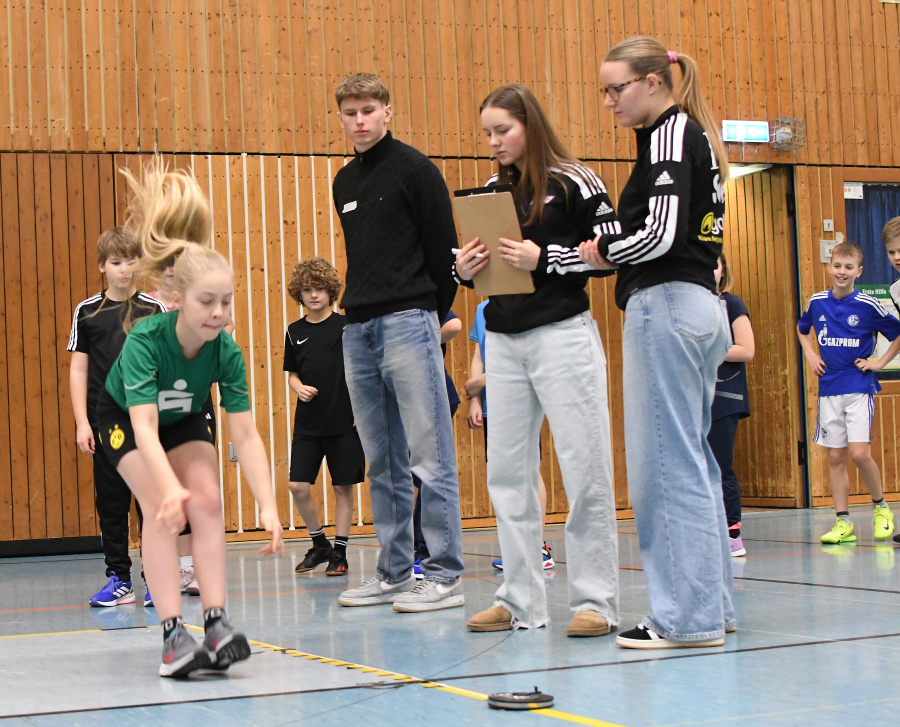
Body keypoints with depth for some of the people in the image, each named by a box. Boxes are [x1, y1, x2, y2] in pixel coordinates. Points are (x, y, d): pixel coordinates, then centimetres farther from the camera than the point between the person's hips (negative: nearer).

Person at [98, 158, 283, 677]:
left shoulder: (226, 352, -27)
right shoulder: (145, 340, -38)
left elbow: (245, 434, -29)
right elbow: (144, 426, -45)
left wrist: (269, 507, -37)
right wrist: (171, 487, -61)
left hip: (186, 421, 3)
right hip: (125, 420, -3)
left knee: (206, 501, -19)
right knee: (163, 509, -23)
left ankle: (217, 624, -18)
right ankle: (174, 634, -24)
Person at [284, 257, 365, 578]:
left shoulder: (347, 325, -2)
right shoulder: (295, 331, 7)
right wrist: (299, 388, -6)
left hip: (344, 421, -3)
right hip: (307, 422, 3)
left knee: (343, 487, 2)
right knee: (298, 486, -3)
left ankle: (339, 552, 14)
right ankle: (319, 544, 17)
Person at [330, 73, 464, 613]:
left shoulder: (414, 169, -2)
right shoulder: (345, 182, 18)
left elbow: (444, 249, -5)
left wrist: (430, 318, -2)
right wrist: (361, 311, 13)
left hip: (407, 324, -7)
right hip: (358, 330, 7)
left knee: (430, 457, -7)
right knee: (383, 463, 10)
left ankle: (445, 576, -3)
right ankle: (394, 573, 16)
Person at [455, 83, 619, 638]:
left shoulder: (572, 182, -3)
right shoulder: (492, 191, 14)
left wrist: (544, 259, -17)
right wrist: (465, 271, -4)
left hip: (562, 335, -6)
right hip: (504, 341, 6)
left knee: (585, 467, -5)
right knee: (507, 471, 6)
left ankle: (596, 600, 1)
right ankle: (521, 601, 13)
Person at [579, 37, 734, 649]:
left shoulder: (669, 135, -10)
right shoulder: (696, 136, 19)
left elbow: (660, 234, -20)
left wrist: (602, 252, -4)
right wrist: (611, 254, 8)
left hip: (666, 306, -10)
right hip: (703, 305, 10)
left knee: (665, 463, -6)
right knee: (694, 460, 13)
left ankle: (687, 617, -3)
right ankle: (713, 605, 18)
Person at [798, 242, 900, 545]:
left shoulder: (868, 305, -7)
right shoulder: (817, 302, 4)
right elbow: (802, 329, 26)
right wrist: (810, 355, 11)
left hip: (859, 387, -4)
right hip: (828, 390, 4)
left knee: (859, 453, -14)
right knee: (835, 456, 4)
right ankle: (843, 522, 9)